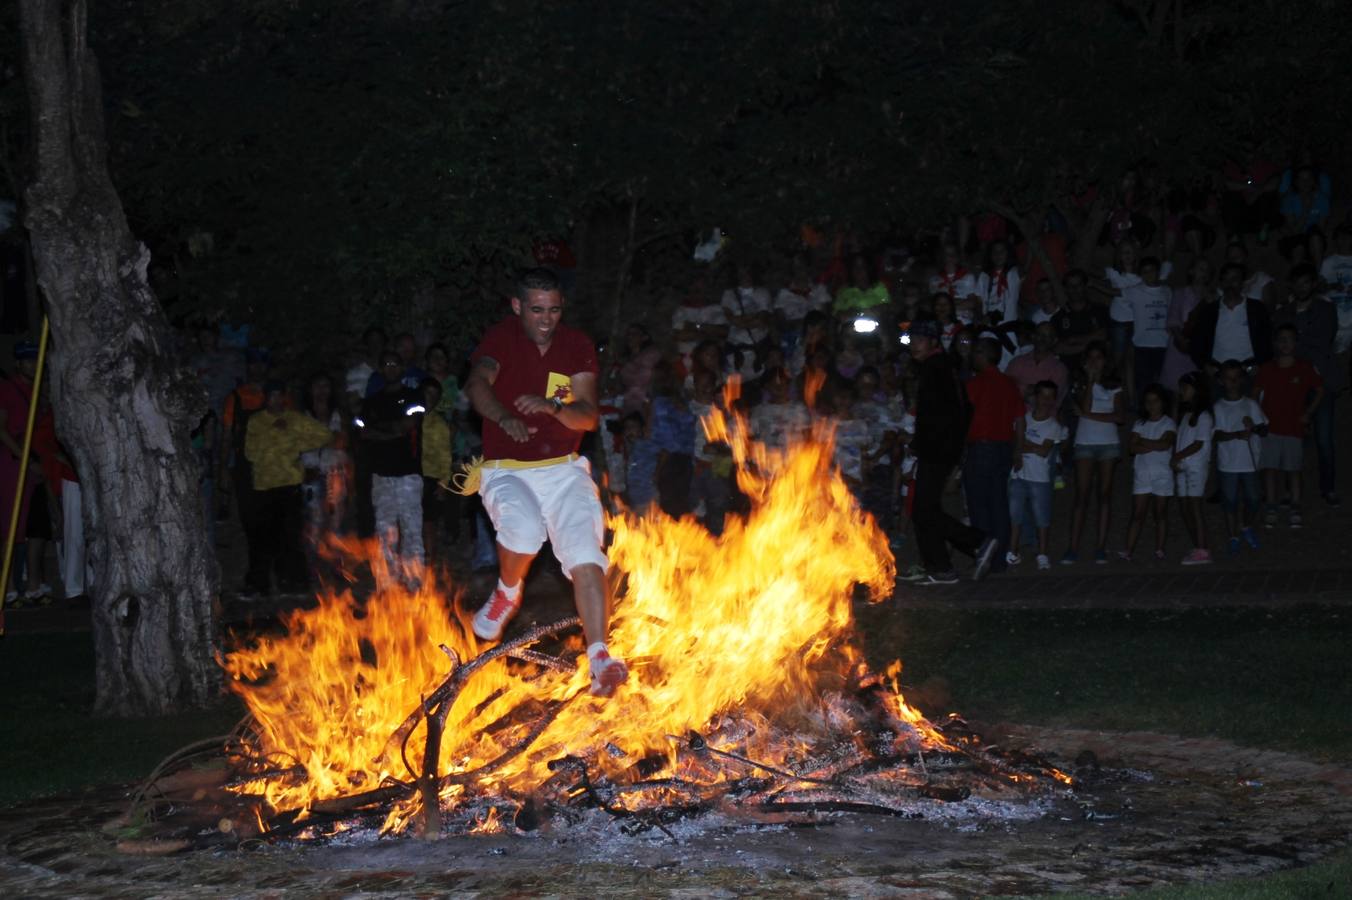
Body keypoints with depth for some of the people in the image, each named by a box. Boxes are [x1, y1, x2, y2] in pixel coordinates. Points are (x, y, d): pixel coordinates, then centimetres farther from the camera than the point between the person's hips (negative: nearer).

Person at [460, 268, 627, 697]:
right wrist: (506, 419, -45)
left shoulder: (577, 346, 5)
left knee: (585, 552, -19)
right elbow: (477, 384, -24)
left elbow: (589, 417, -2)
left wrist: (553, 407, -24)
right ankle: (507, 593, 1)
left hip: (564, 471, 2)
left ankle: (599, 660, -26)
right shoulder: (501, 338, -3)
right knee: (524, 528, -33)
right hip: (507, 471, -2)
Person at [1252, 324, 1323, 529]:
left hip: (1294, 428, -1)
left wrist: (1308, 413, 3)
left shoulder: (1305, 368, -1)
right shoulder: (1266, 369, 1)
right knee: (1270, 468, 0)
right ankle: (1271, 509, 6)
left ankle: (1295, 511, 8)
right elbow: (1255, 394, 11)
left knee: (1294, 470, 3)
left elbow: (1319, 391, 10)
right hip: (1270, 428, 1)